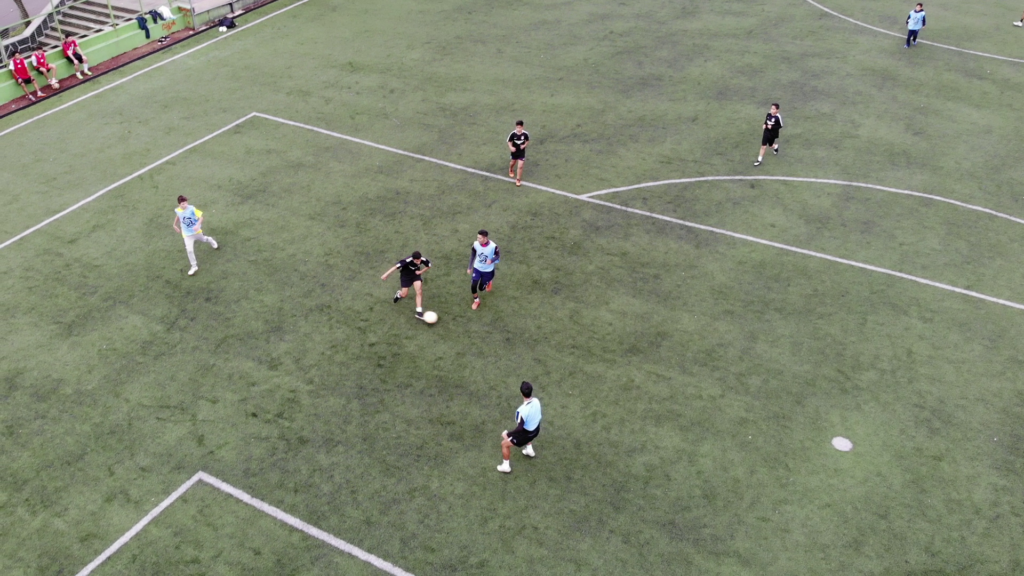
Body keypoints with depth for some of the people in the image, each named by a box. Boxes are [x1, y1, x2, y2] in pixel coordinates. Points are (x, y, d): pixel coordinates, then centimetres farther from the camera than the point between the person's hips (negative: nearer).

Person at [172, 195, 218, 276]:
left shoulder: (192, 209, -24)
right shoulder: (177, 210, -12)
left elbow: (201, 217, -23)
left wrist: (198, 225, -39)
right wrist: (175, 225, 22)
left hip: (196, 231, -1)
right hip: (187, 234, 1)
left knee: (203, 239, 29)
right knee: (189, 250, -8)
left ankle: (210, 240, 67)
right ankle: (194, 266, 7)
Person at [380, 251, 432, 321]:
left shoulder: (423, 260, -27)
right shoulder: (407, 261, -39)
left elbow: (428, 266, -4)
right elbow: (396, 267, -34)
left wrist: (421, 271, -17)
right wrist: (386, 274, -32)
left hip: (415, 274, 2)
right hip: (405, 275, -2)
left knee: (419, 291, -14)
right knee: (404, 294, 4)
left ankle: (419, 312, -10)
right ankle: (399, 294, 44)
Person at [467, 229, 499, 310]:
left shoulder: (493, 246, -29)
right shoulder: (476, 244, -19)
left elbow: (498, 256, -11)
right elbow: (472, 255, 0)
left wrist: (491, 260, -34)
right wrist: (470, 267, 5)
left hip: (488, 270, -2)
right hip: (477, 268, 2)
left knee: (481, 288, 9)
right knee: (473, 286, -9)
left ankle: (488, 282, 46)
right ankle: (476, 301, 21)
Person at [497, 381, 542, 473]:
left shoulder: (522, 411, -38)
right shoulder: (536, 401, -18)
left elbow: (520, 428, -32)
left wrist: (508, 434, -21)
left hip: (527, 434, -7)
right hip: (536, 429, 7)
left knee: (505, 444, 13)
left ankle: (506, 466, 28)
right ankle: (529, 450, 55)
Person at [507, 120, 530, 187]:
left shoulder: (525, 134, -20)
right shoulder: (513, 134, -21)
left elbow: (527, 141, -1)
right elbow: (509, 142, -7)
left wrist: (524, 145, -21)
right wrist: (511, 147, -26)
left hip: (522, 152, -1)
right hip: (514, 151, 1)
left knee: (520, 166, -6)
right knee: (513, 163, 26)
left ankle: (518, 179, 13)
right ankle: (510, 170, 61)